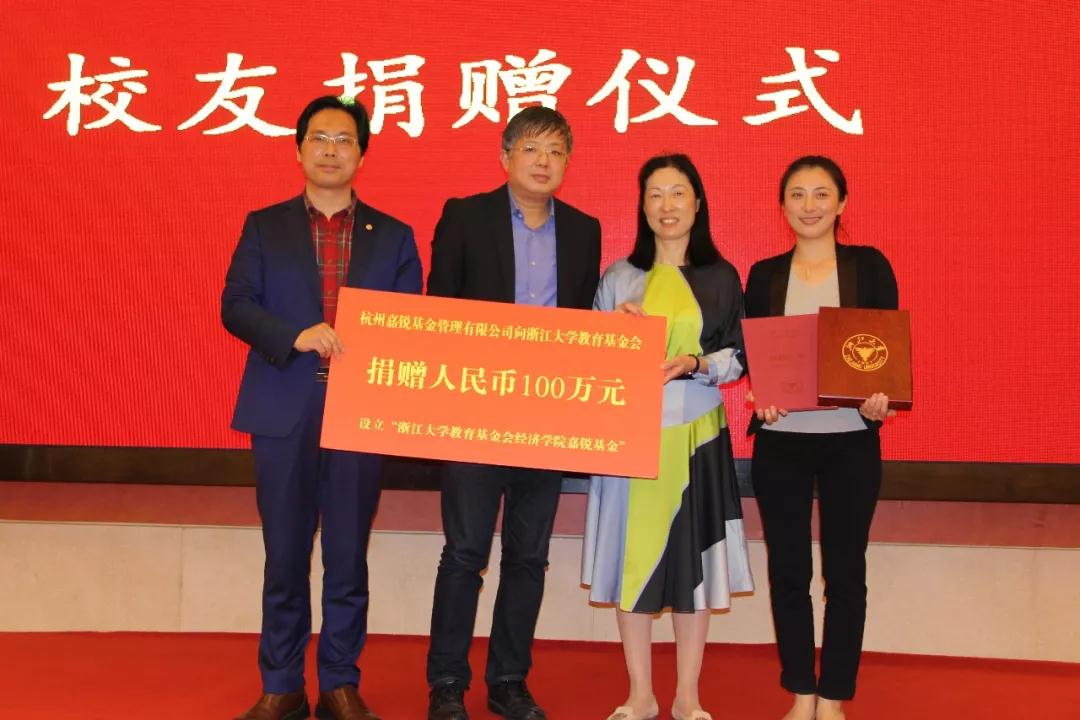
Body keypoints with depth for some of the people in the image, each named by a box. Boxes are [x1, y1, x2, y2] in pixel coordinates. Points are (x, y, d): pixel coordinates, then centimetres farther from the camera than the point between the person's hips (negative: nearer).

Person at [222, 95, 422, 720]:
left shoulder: (393, 236, 10)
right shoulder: (265, 226, 10)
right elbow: (236, 305, -1)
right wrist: (295, 336, -17)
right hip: (284, 413, 0)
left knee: (348, 559, 7)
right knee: (284, 557, 8)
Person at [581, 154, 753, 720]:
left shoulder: (721, 278, 5)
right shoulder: (617, 278, 6)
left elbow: (738, 358, 4)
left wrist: (695, 365, -15)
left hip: (695, 436, 0)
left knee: (692, 558, 4)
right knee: (631, 556, 4)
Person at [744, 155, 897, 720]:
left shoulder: (870, 266, 2)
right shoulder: (764, 275, 6)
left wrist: (880, 396, -19)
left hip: (851, 440, -1)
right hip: (780, 440, 1)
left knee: (844, 570, 6)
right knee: (788, 570, 8)